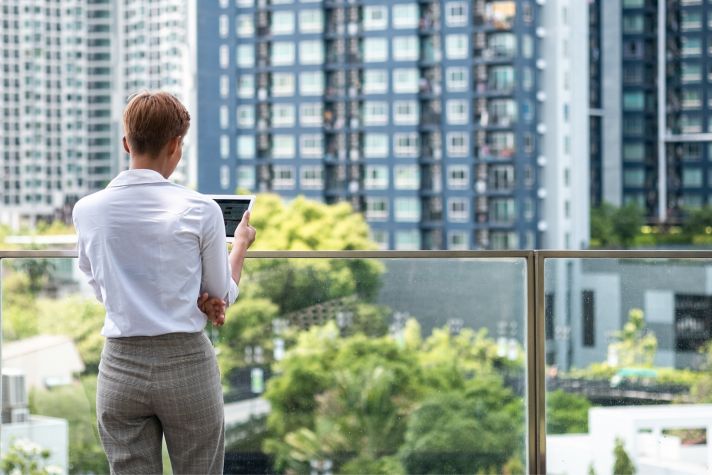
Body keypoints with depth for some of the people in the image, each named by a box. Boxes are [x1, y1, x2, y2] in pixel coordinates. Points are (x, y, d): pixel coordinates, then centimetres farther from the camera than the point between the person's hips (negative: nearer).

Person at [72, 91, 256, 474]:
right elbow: (223, 296, 2)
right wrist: (240, 244, 21)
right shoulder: (200, 211, -9)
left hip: (121, 366, 2)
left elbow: (99, 287, 9)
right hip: (187, 362, -2)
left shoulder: (87, 211, -1)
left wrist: (194, 300, 6)